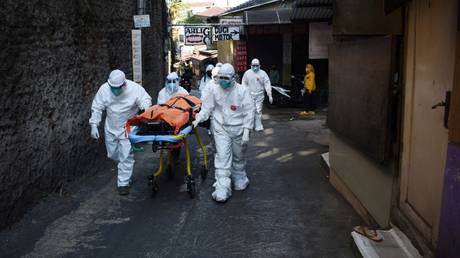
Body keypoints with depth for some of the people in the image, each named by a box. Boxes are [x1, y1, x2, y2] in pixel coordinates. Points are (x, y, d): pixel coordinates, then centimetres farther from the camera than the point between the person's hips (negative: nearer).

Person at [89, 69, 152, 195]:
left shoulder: (134, 89, -21)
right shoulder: (104, 89, -13)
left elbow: (146, 99, -10)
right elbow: (96, 108, -4)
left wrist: (145, 107, -34)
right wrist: (94, 125, -8)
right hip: (111, 128, 4)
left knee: (126, 156, -5)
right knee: (112, 154, 16)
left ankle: (123, 183, 8)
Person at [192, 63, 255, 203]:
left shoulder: (242, 90, -8)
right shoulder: (214, 89, -2)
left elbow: (249, 111, -8)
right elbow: (207, 107, 4)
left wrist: (246, 131, -14)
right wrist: (198, 119, -11)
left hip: (238, 129, 0)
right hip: (221, 128, 0)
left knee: (239, 157, 15)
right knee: (222, 156, -9)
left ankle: (240, 181, 39)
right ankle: (222, 190, -8)